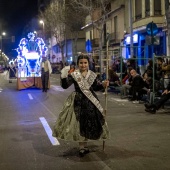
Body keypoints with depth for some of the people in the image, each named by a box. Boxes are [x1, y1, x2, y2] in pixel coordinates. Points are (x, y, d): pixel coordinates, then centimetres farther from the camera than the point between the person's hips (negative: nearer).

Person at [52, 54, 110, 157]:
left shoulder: (92, 75, 4)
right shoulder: (74, 75, -7)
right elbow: (65, 86, -15)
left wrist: (103, 85, -1)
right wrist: (63, 77, -31)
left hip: (91, 102, 4)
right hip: (78, 102, -4)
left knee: (90, 123, 10)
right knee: (79, 123, 0)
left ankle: (84, 146, 27)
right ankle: (83, 147, 13)